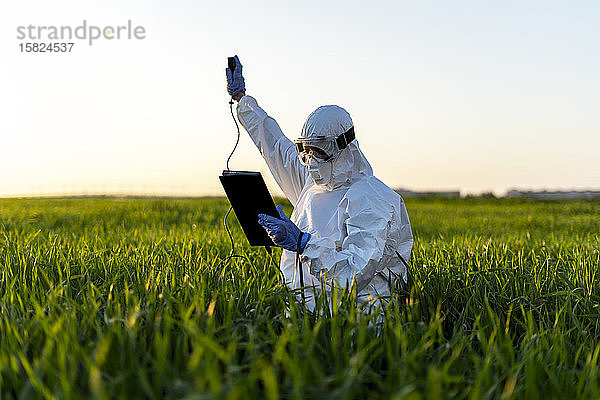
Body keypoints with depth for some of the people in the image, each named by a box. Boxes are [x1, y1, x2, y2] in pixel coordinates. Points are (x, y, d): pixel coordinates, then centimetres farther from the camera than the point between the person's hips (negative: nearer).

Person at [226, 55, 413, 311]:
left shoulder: (371, 201, -12)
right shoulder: (312, 182, 12)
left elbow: (354, 276, -22)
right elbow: (275, 146, 29)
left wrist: (302, 243, -31)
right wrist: (241, 98, 40)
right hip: (302, 306, 7)